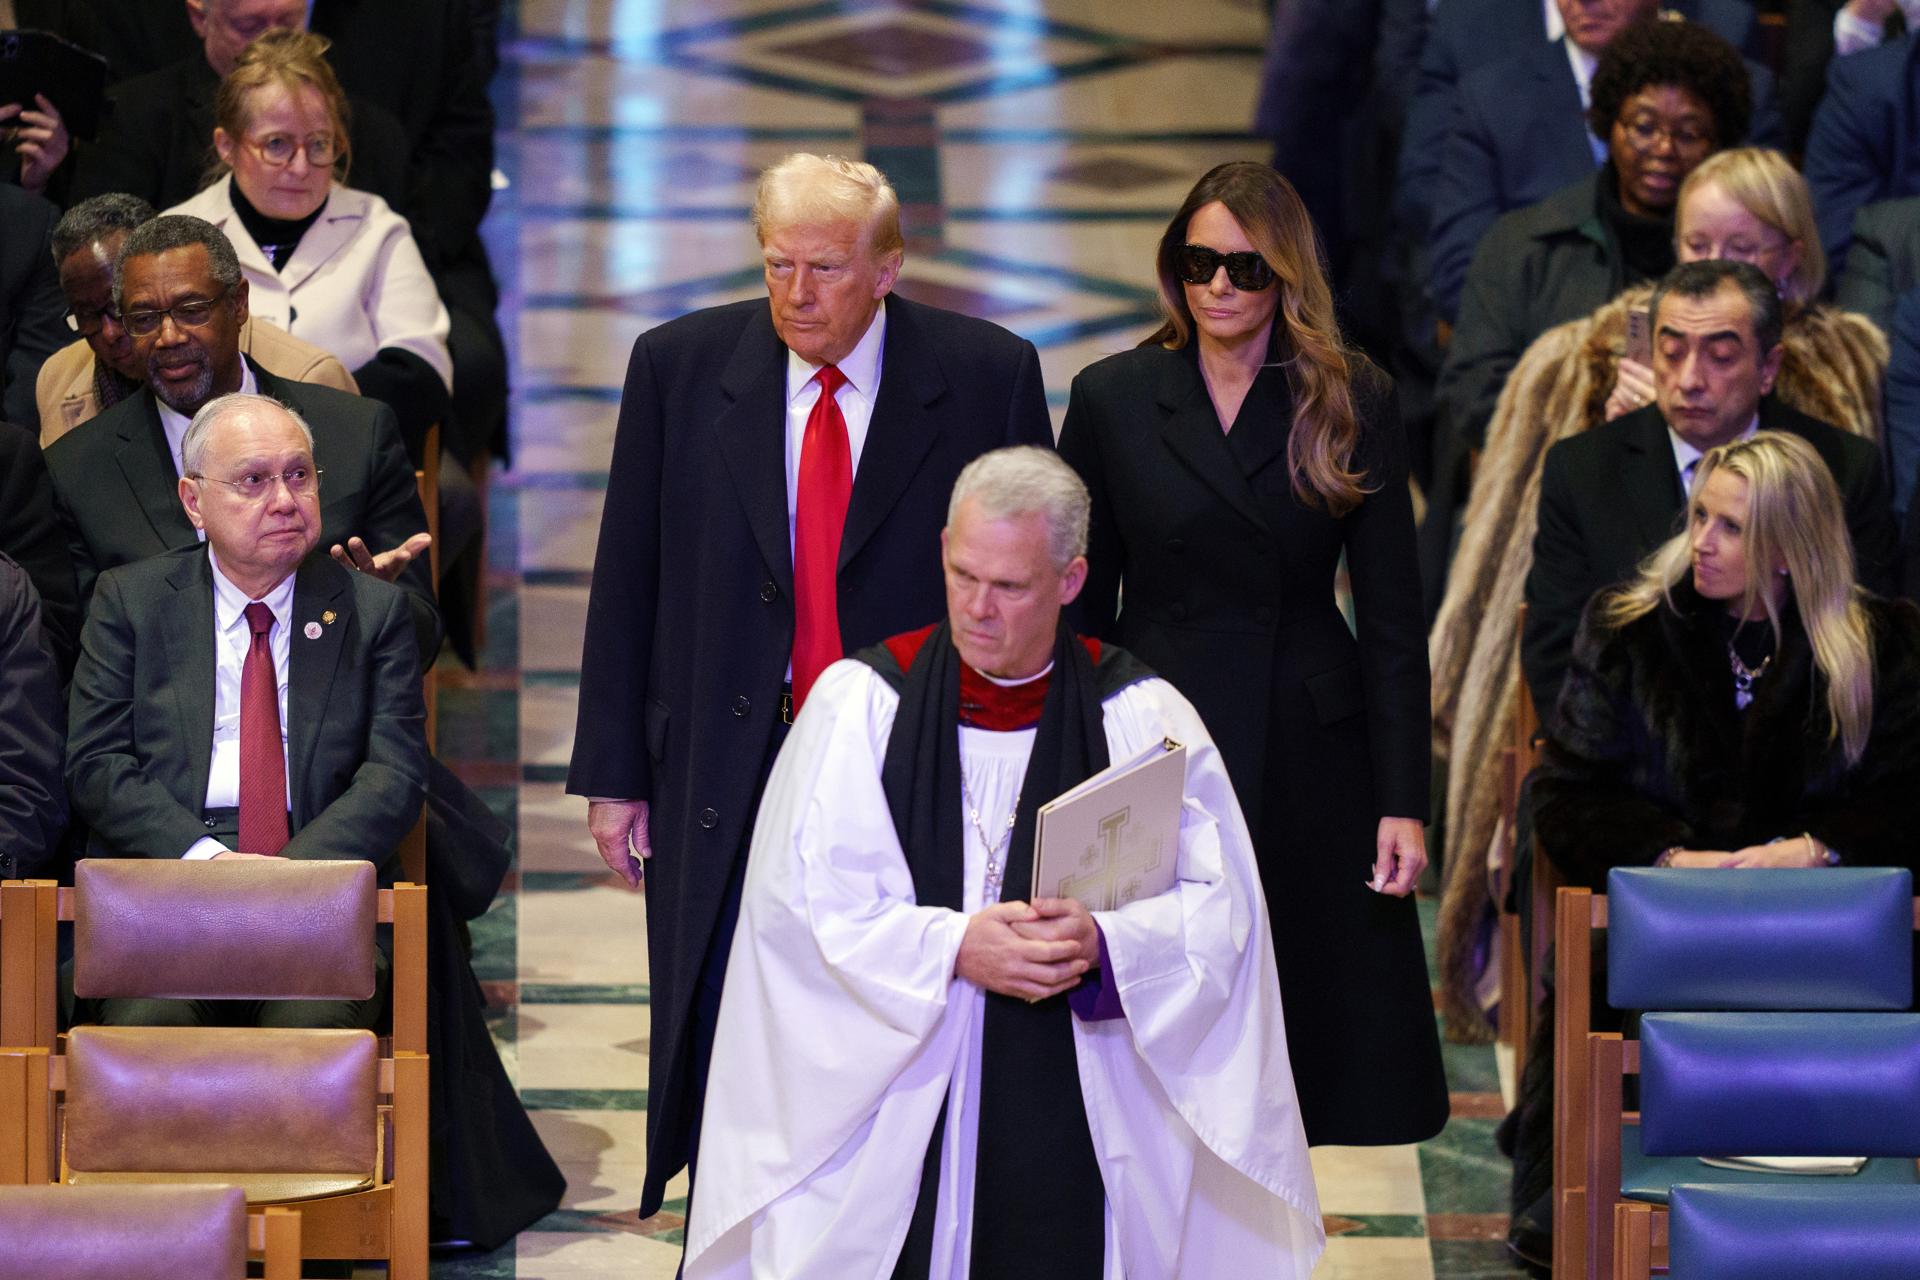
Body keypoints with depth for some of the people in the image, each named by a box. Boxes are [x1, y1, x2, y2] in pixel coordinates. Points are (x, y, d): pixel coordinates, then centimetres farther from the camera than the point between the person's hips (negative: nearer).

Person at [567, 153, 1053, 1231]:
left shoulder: (987, 376, -3)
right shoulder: (682, 366, 0)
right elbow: (627, 581, 4)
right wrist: (614, 772, 2)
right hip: (729, 777, 1)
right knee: (723, 1063, 7)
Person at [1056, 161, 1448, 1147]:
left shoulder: (1354, 404, 2)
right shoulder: (1111, 398, 4)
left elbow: (1393, 621, 2)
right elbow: (1082, 605, 6)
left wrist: (1404, 802, -5)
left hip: (1312, 751, 0)